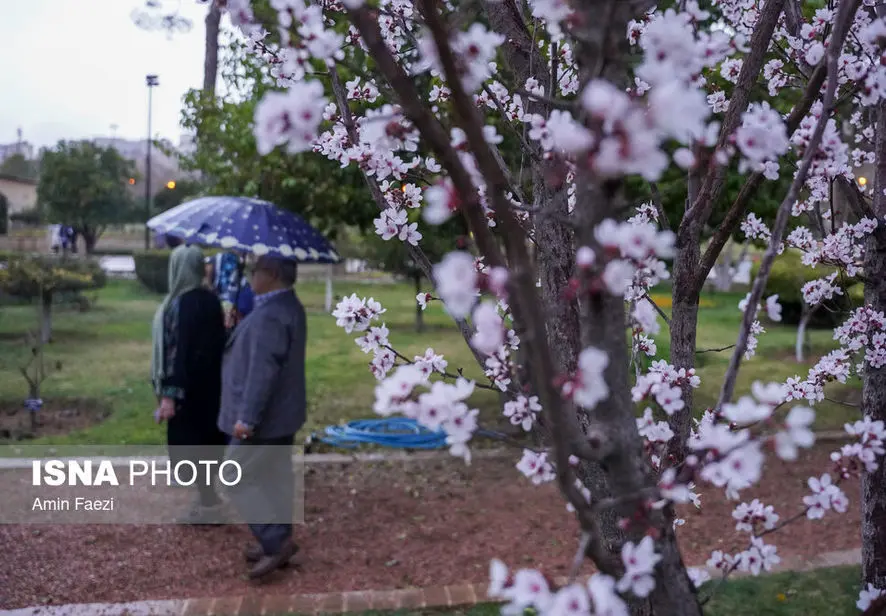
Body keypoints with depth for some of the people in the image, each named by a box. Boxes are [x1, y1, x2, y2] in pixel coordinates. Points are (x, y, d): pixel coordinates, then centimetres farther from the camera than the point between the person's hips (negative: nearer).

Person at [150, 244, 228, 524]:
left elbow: (178, 349, -23)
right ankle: (208, 494, 25)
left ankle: (207, 501, 6)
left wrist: (170, 393, -22)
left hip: (188, 385, -9)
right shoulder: (210, 299, 6)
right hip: (209, 383, 9)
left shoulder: (182, 304, -20)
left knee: (186, 442, 2)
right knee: (205, 438, 17)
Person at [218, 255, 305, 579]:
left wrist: (247, 417, -26)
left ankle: (277, 541, 1)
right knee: (275, 478, 16)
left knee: (239, 480, 0)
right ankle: (276, 542, 25)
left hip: (263, 418, -10)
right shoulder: (288, 307, 10)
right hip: (281, 413, 10)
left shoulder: (270, 315, -24)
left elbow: (263, 371, -28)